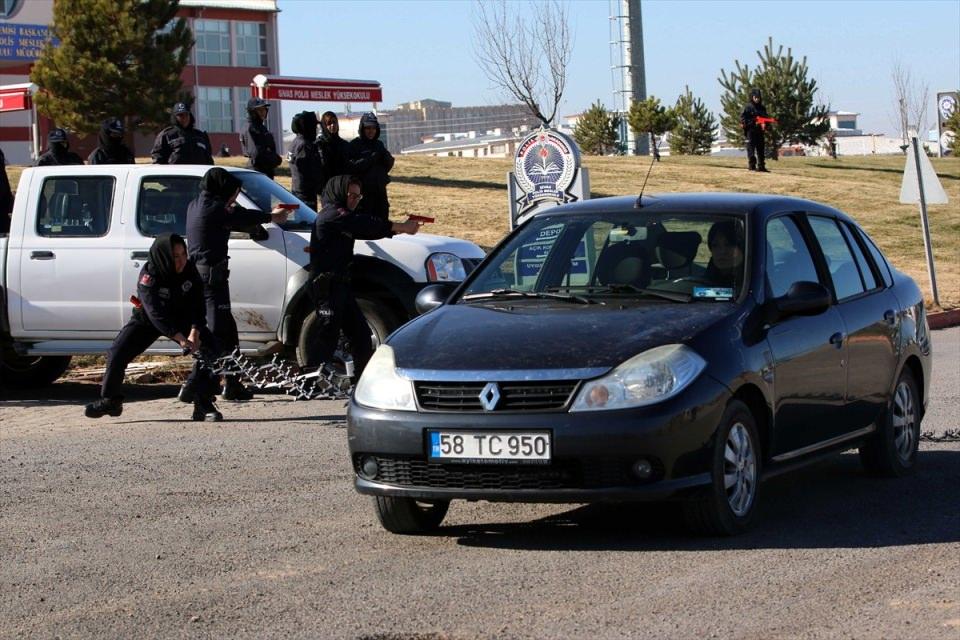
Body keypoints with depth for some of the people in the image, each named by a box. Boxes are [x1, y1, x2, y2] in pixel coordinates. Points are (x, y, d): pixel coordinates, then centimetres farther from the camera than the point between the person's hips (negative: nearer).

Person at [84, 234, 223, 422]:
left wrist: (194, 334, -36)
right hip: (147, 320, -2)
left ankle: (204, 405, -9)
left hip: (182, 319, 2)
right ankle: (110, 401, 5)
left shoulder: (190, 271, -20)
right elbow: (155, 312, -39)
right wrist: (180, 338, -47)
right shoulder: (148, 275, -30)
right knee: (117, 353, -16)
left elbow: (197, 306, -18)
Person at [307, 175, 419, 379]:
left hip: (339, 284, 10)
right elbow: (364, 224, -19)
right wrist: (401, 227, -20)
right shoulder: (333, 214, -8)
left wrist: (401, 228, 1)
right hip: (327, 284, -10)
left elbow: (366, 231, 16)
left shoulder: (341, 216, 23)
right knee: (328, 337, -15)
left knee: (360, 332, 10)